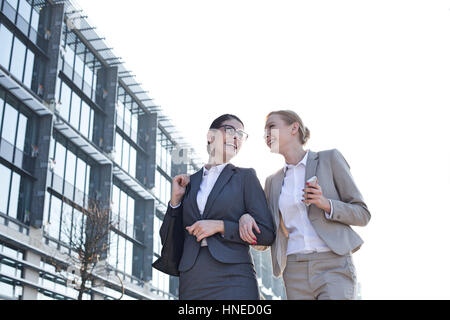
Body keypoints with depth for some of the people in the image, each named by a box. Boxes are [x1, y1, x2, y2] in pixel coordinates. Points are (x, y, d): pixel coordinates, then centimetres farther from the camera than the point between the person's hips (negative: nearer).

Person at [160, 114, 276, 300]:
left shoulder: (245, 177, 7)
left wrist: (220, 226, -8)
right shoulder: (188, 183, 15)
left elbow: (267, 234, 1)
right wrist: (175, 200, 3)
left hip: (233, 280, -2)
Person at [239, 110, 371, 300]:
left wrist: (325, 203, -15)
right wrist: (245, 218, -6)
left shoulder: (329, 159, 5)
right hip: (295, 273, 4)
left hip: (333, 266, -4)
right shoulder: (273, 181, 16)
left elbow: (362, 214, 3)